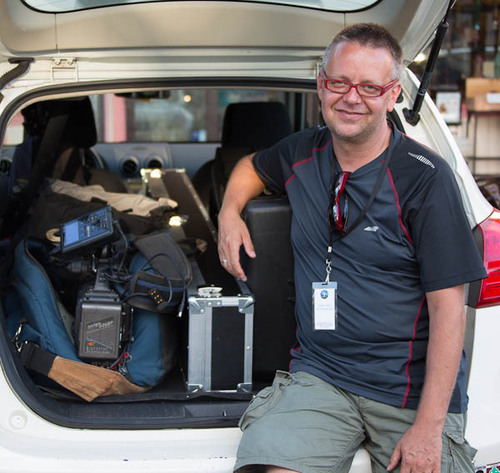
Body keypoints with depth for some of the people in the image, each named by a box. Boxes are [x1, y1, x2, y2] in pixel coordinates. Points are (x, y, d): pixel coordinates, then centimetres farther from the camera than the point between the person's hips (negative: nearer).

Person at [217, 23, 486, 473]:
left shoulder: (425, 177, -9)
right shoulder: (303, 153, 6)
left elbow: (448, 307, -11)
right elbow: (252, 165, 32)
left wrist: (429, 428, -16)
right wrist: (230, 212, 10)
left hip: (413, 390, -2)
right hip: (320, 374, 2)